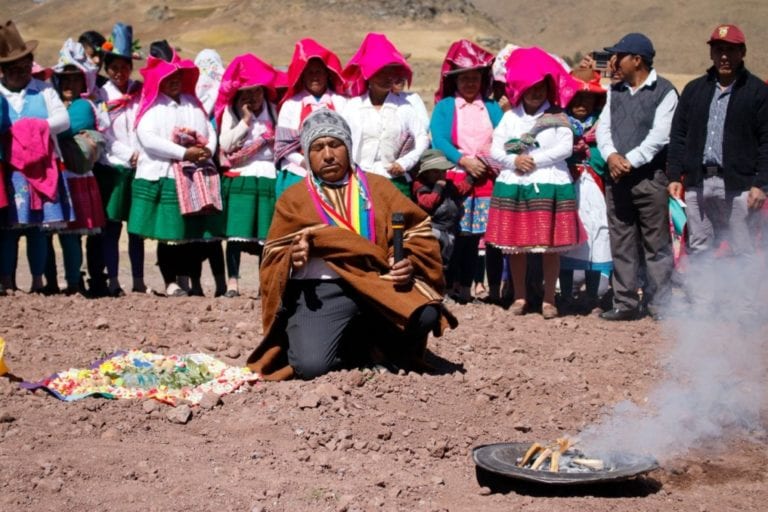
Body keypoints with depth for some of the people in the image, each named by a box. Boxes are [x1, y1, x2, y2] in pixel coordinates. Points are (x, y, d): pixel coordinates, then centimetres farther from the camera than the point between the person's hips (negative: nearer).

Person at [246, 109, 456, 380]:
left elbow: (417, 231, 14)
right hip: (321, 291, -1)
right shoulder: (293, 199, 15)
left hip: (378, 284, 1)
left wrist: (409, 263, -7)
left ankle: (382, 342, 6)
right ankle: (357, 345, 9)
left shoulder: (378, 187, 17)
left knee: (425, 315, -28)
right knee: (311, 365, -27)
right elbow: (275, 257, 13)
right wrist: (292, 259, -11)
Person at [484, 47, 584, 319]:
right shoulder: (510, 116, 13)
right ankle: (520, 296, 16)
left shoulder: (557, 116, 5)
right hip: (513, 185, 3)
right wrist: (514, 161, -11)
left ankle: (548, 299, 8)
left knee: (550, 245, -2)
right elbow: (495, 150, 7)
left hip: (550, 184, -3)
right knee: (515, 244, 4)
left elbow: (565, 148, -6)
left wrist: (535, 159, -10)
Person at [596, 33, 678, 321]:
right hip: (616, 176, 6)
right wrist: (611, 155, -10)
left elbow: (660, 135, -12)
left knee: (656, 245, -2)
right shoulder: (615, 91, 17)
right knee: (621, 244, 7)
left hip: (650, 177, -6)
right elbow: (603, 127, 9)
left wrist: (630, 161, -17)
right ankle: (626, 303, 12)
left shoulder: (664, 92, -2)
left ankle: (658, 304, 3)